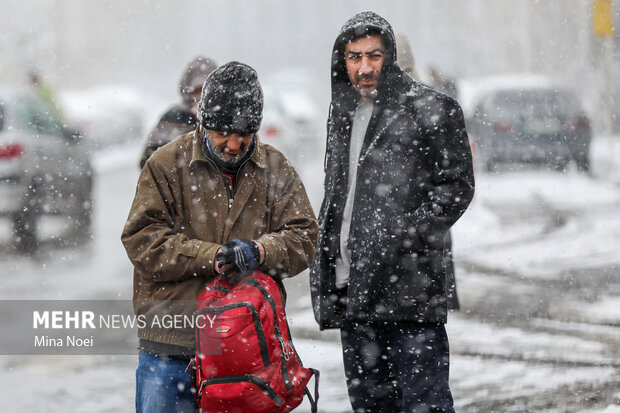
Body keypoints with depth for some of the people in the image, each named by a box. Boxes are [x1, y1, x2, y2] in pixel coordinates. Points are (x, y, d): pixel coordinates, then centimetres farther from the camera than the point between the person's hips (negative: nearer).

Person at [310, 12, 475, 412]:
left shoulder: (432, 109, -4)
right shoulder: (343, 113, 18)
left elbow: (457, 186, -7)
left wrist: (401, 237, -17)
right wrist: (326, 280, 15)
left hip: (408, 289, -7)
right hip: (353, 290, 7)